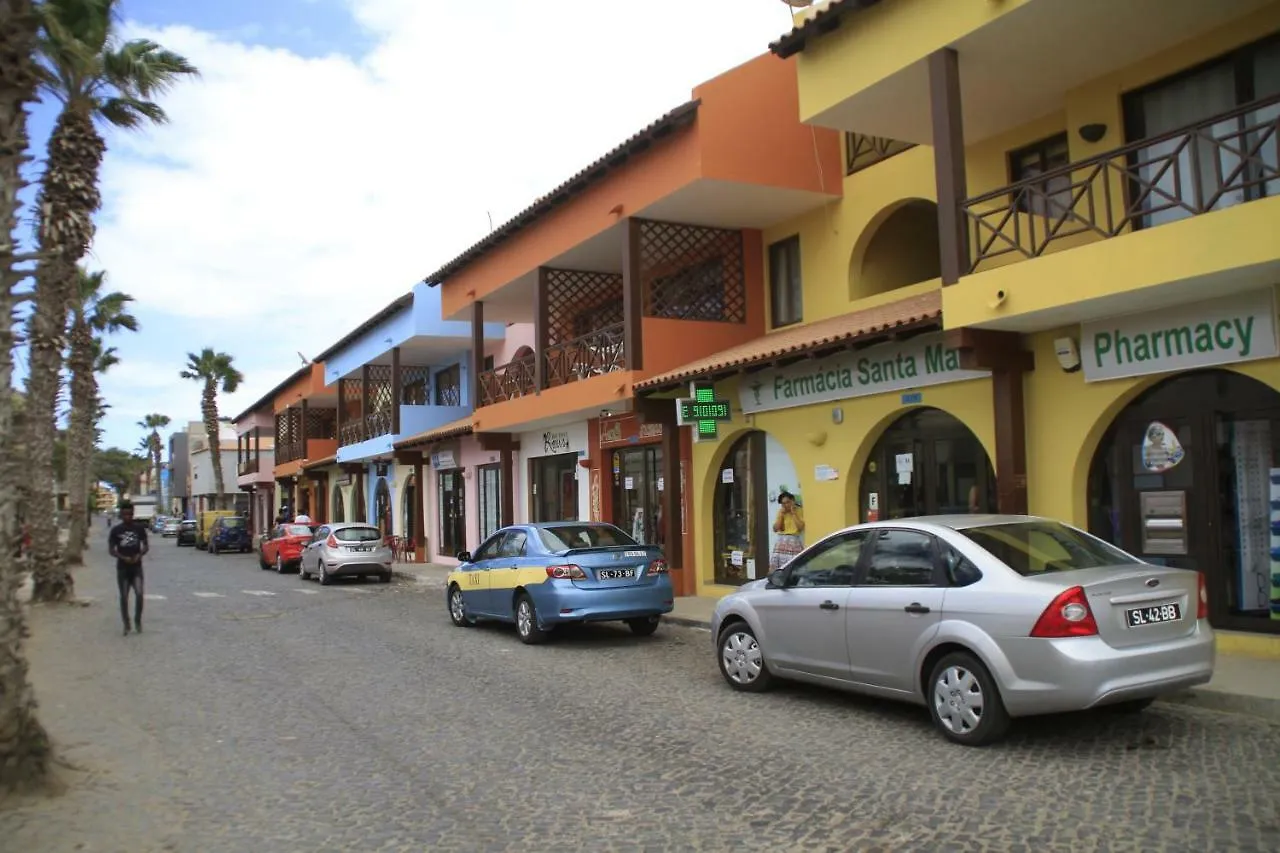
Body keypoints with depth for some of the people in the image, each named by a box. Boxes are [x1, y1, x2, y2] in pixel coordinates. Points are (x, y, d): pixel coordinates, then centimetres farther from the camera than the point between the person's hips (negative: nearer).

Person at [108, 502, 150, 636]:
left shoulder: (139, 528, 2)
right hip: (122, 567, 0)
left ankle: (138, 620, 6)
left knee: (139, 594, -13)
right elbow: (111, 549, 0)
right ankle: (126, 624, 17)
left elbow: (146, 546, 7)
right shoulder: (116, 530, -1)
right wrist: (123, 558, -17)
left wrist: (140, 555, -14)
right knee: (124, 597, 5)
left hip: (136, 567, 0)